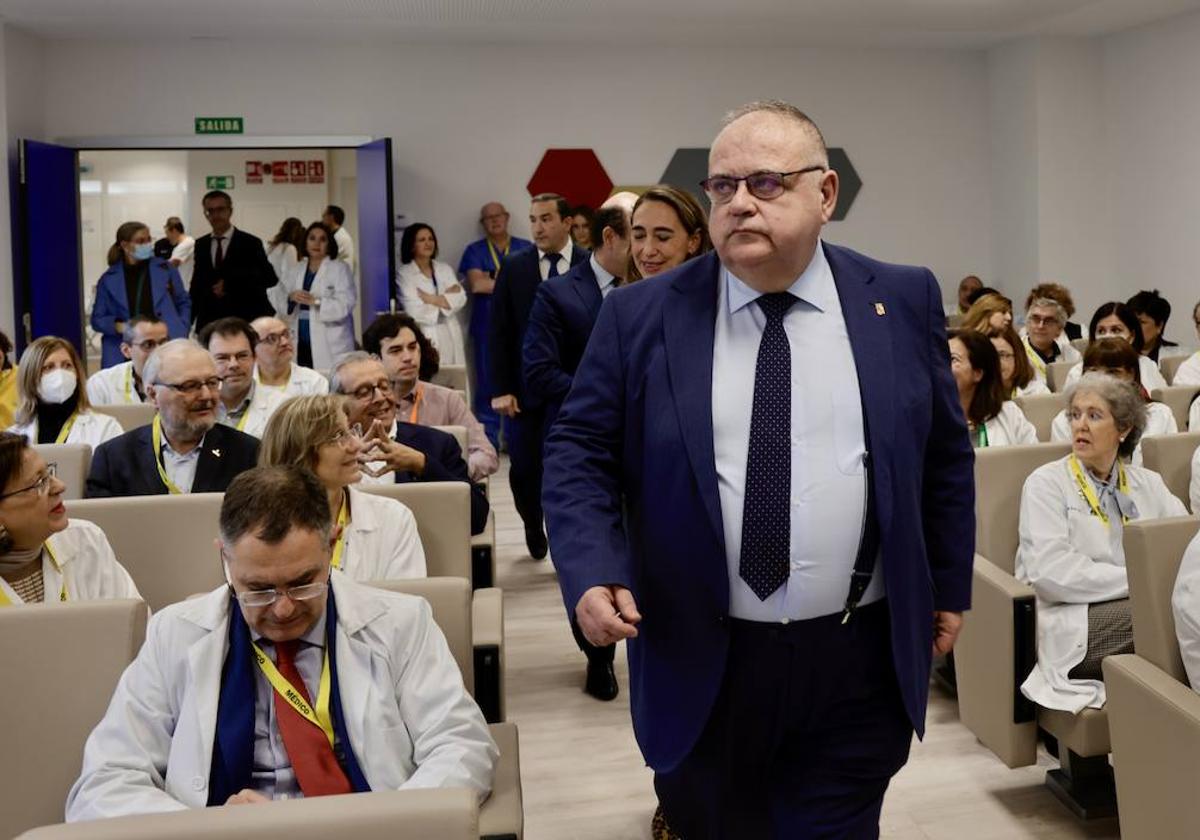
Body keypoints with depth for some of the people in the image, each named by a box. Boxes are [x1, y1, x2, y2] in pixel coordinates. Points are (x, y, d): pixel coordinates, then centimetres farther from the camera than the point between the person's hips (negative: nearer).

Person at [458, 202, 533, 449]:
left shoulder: (526, 248, 11)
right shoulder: (474, 251, 10)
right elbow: (475, 284, -5)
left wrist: (492, 281, -6)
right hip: (487, 327, 0)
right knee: (487, 383, -2)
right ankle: (488, 441, 5)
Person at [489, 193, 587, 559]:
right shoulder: (513, 266, 2)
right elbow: (498, 332, 2)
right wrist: (501, 389, -4)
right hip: (525, 388, 1)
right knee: (523, 469, 6)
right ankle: (534, 529, 33)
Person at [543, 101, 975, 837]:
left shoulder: (902, 301, 1)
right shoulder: (640, 316, -2)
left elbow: (944, 451, 10)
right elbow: (581, 452, 0)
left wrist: (949, 585, 13)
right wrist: (592, 571, -14)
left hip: (859, 665, 1)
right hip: (700, 666, 0)